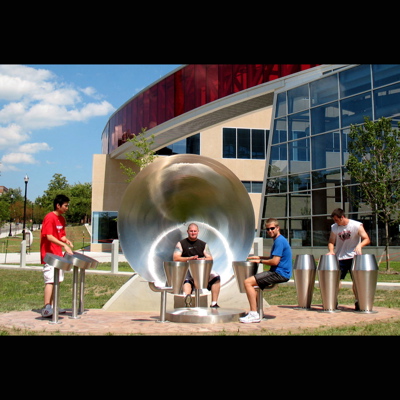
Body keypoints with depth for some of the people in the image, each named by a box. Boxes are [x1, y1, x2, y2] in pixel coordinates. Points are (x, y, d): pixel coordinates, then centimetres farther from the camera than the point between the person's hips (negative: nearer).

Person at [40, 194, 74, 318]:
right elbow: (49, 237, -23)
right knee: (50, 280, -14)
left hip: (58, 255, 9)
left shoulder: (62, 219, 14)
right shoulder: (50, 218, -14)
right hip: (49, 255, -9)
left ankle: (51, 306, 20)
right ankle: (46, 309, -17)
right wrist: (64, 245, -30)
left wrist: (66, 240, -1)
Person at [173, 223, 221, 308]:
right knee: (186, 280, -39)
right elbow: (176, 258, -2)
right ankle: (187, 300, -61)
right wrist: (190, 258, -17)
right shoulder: (181, 244, 12)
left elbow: (210, 259, 11)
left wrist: (202, 259, -14)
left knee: (216, 277, -23)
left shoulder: (203, 244, 20)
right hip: (187, 270, -3)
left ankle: (214, 303, -22)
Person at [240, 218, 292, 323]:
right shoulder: (279, 240, 17)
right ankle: (254, 312, 19)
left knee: (248, 282, -18)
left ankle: (254, 314, -18)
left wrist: (260, 261, -8)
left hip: (279, 274, -11)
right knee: (251, 282, 21)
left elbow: (275, 261, -23)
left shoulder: (279, 241, -15)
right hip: (278, 273, 11)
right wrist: (259, 257, 20)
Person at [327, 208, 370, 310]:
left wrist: (359, 245, -29)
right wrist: (331, 251, -11)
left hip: (354, 257, -3)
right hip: (340, 258, 3)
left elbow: (367, 239, -9)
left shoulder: (357, 225, -7)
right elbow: (331, 242, 9)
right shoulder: (334, 228, 3)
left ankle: (357, 302, 8)